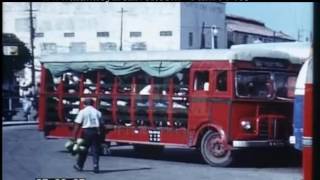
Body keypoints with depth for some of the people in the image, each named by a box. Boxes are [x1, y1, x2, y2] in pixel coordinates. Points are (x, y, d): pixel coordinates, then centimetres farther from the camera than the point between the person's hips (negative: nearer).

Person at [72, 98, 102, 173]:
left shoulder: (83, 112, 1)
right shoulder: (97, 112, 11)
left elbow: (77, 125, -5)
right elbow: (101, 124, 7)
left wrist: (74, 136, -4)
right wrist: (100, 134, 12)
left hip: (87, 131, -2)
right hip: (96, 132, 2)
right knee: (95, 150, 5)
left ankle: (79, 165, 23)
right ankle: (96, 166, -2)